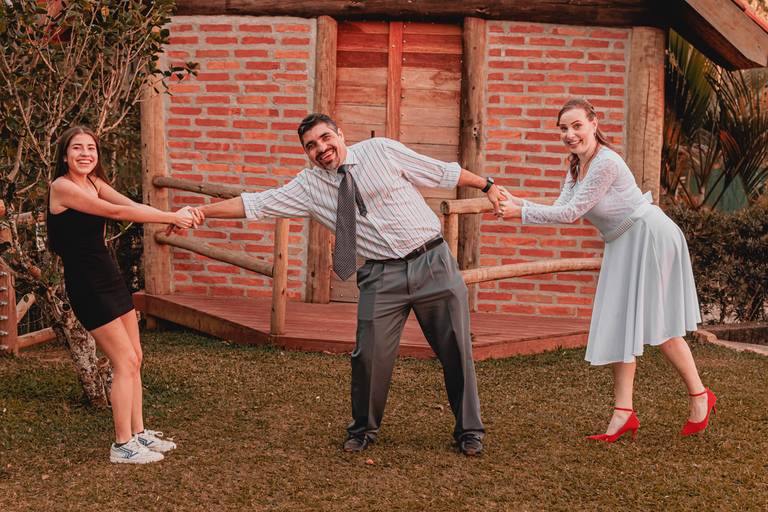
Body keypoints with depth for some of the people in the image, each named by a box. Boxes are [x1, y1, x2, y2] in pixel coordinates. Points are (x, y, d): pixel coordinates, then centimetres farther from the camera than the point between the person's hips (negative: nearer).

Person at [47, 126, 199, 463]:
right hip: (86, 284, -8)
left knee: (134, 359, 11)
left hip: (109, 277, 8)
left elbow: (131, 205, -6)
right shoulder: (62, 187, -15)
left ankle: (138, 432, 22)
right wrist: (171, 218, -21)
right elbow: (117, 212, -21)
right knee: (125, 362, -6)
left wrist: (174, 216, -25)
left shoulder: (94, 182, 10)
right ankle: (123, 446, 4)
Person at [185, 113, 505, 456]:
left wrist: (487, 185, 8)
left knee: (456, 350, 4)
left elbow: (443, 173, 6)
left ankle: (469, 431, 21)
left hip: (433, 262, -1)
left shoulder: (382, 151, -1)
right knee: (370, 355, -6)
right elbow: (256, 204, 2)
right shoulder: (309, 185, 3)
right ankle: (363, 430, 20)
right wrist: (202, 211, -5)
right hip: (382, 276, 1)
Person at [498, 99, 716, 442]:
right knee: (623, 324, 6)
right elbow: (561, 210, 2)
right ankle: (624, 413, 7)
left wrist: (521, 212, -19)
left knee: (657, 323, -3)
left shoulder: (605, 163, -24)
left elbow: (571, 213, -23)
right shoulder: (577, 165, 5)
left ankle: (699, 397, 14)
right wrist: (517, 203, -8)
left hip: (650, 237, -10)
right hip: (624, 245, 10)